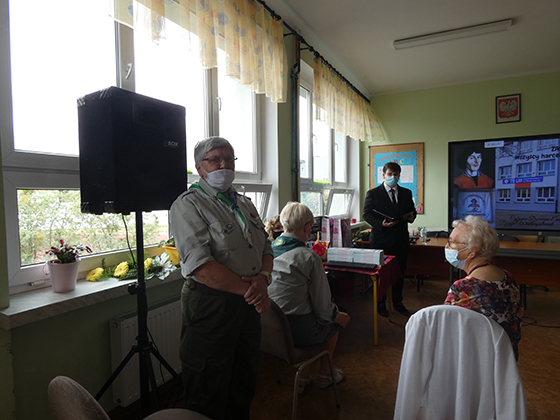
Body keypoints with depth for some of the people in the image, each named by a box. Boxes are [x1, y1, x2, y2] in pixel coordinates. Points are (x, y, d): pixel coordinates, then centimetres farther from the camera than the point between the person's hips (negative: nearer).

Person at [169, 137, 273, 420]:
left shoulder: (244, 204, 11)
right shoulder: (188, 205, -12)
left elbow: (266, 247, 11)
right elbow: (200, 266, -22)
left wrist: (263, 278, -10)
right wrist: (248, 290, -18)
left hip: (248, 303, 7)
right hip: (210, 305, -7)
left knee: (244, 385, 24)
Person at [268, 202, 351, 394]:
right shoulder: (309, 257, -17)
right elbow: (322, 304, -10)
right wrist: (337, 316, 11)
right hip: (297, 331, -6)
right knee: (335, 321, 22)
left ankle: (303, 377, 33)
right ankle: (325, 374, 39)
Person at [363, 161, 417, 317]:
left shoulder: (406, 193, 12)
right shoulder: (373, 193, -1)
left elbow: (412, 210, 19)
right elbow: (367, 214, -6)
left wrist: (412, 216, -5)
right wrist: (380, 223, -21)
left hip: (401, 240, 4)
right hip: (381, 240, -4)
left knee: (400, 272, 13)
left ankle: (397, 302, 29)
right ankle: (381, 303, 21)